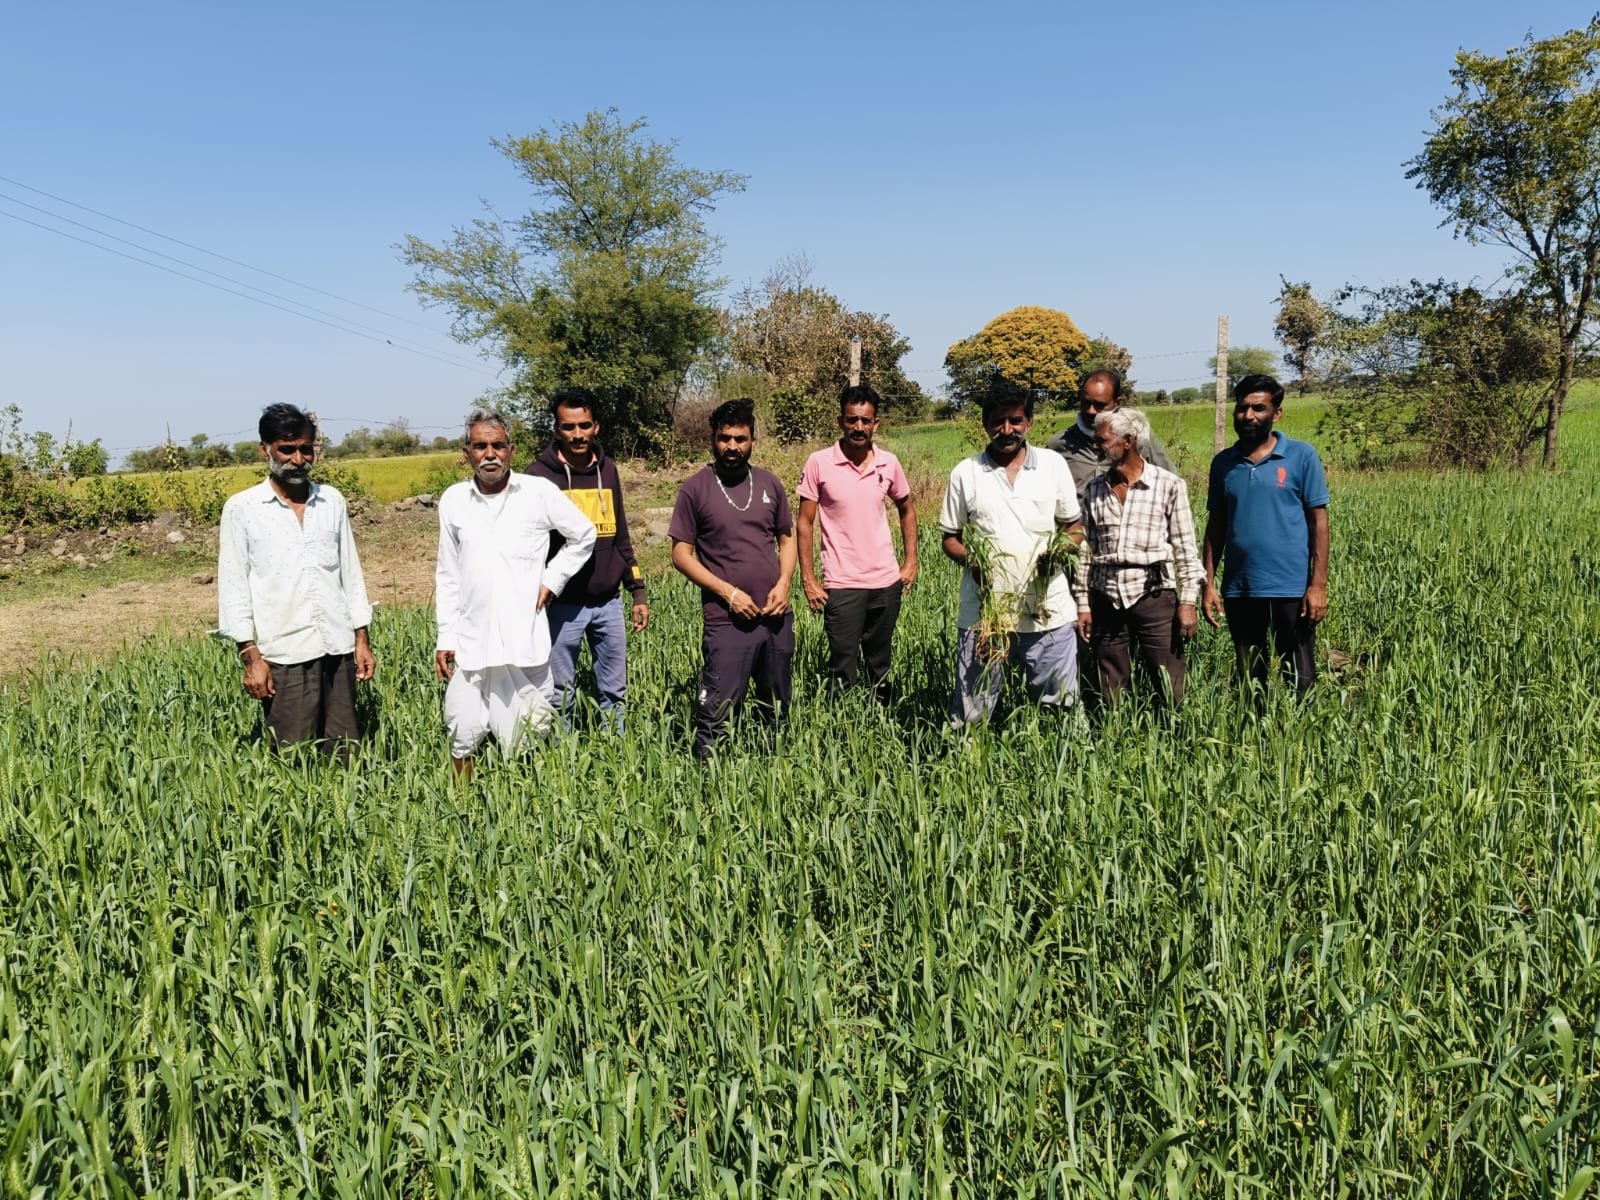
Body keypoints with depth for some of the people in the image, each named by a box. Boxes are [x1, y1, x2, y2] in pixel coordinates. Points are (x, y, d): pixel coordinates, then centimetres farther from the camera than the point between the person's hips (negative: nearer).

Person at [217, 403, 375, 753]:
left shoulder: (332, 501, 10)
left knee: (345, 754, 5)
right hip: (284, 655, -3)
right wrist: (251, 656, -8)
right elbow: (233, 587, -2)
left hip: (337, 649, 3)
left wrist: (362, 639, 9)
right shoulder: (241, 508, 0)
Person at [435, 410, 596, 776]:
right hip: (470, 643, 2)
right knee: (462, 738, 3)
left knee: (521, 744, 3)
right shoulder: (453, 500, 6)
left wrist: (552, 580, 4)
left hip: (525, 641, -2)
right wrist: (446, 638, 8)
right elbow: (447, 576, 11)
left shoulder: (539, 492, 0)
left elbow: (584, 535, 12)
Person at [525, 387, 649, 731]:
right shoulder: (541, 474, -7)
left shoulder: (607, 469, 7)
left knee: (614, 691, 11)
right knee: (560, 694, 6)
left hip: (608, 602, 4)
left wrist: (637, 590, 12)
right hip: (563, 605, -4)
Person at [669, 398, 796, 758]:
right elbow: (682, 554, -5)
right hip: (727, 622, -5)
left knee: (778, 711, 17)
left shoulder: (769, 484, 7)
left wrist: (784, 583, -3)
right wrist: (728, 592, -13)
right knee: (716, 714, -5)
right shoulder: (695, 489, -5)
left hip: (776, 617, 5)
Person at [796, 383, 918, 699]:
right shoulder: (819, 463, -8)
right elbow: (805, 523, -4)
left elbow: (906, 510, 17)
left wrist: (911, 562, 9)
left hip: (887, 582, 4)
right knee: (842, 670, 1)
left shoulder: (889, 463, 1)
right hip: (841, 585, -3)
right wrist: (808, 579, -7)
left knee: (880, 667, 15)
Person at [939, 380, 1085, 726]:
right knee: (970, 718, 4)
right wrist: (970, 559, -12)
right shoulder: (965, 473, 3)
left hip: (1049, 612, 1)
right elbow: (950, 539, 10)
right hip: (984, 614, 0)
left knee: (1060, 711, 7)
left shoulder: (1053, 464, 6)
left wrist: (1061, 550, -11)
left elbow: (1075, 527, 12)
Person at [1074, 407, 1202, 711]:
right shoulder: (1094, 490, 8)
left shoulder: (1168, 485, -2)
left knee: (1170, 694, -2)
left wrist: (1188, 602, -5)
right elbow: (1086, 550, 11)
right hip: (1106, 601, 3)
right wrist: (1083, 603, 8)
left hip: (1154, 596, -3)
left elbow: (1185, 549, -1)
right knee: (1111, 697, 9)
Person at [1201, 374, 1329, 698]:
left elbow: (1318, 521, -3)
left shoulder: (1301, 456, -2)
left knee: (1300, 682, 5)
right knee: (1249, 682, 12)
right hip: (1239, 590, 3)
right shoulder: (1223, 463, 7)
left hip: (1291, 589, -3)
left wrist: (1319, 585, -9)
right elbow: (1216, 525, 11)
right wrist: (1209, 584, 4)